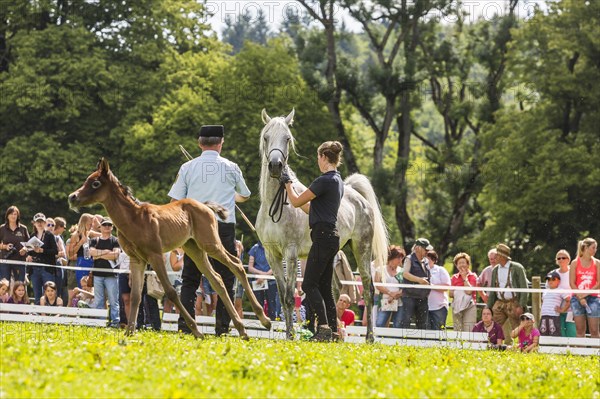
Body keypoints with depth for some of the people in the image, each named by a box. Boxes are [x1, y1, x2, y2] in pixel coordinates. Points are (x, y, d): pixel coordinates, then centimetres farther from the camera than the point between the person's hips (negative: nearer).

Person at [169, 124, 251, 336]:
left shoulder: (188, 168, 2)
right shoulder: (231, 168, 4)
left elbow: (175, 201, 0)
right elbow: (245, 195, 22)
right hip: (225, 227, -1)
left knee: (190, 280, 8)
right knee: (225, 280, 6)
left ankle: (185, 326, -1)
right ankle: (222, 328, 0)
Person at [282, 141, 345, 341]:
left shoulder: (324, 180, -14)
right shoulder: (337, 181, 17)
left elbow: (297, 202, -7)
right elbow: (312, 208, 25)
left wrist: (288, 183, 10)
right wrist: (290, 187, 31)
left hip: (322, 236, -10)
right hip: (332, 236, 10)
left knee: (309, 284, -10)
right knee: (324, 287, 11)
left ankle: (323, 328, -20)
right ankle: (333, 331, 9)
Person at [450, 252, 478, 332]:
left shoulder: (472, 276, 2)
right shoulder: (454, 277, 13)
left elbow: (469, 291, -11)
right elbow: (451, 293, 12)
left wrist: (464, 277, -6)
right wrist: (456, 294, -9)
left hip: (469, 307, -4)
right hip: (456, 307, 4)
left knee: (468, 331, -13)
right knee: (457, 331, 3)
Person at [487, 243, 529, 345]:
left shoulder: (517, 268, -4)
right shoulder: (495, 270, 13)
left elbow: (524, 288, -8)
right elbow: (492, 291, 18)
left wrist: (521, 306, -16)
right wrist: (489, 308, 12)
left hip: (514, 303, -5)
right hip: (499, 304, 5)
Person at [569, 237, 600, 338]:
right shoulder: (575, 263, 3)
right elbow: (572, 283, -1)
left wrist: (586, 294, -9)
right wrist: (580, 298, -10)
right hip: (577, 298, 0)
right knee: (580, 330, 3)